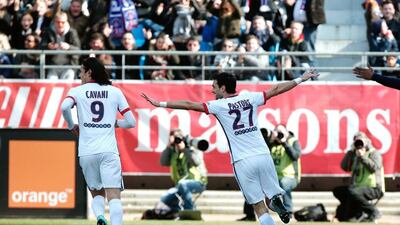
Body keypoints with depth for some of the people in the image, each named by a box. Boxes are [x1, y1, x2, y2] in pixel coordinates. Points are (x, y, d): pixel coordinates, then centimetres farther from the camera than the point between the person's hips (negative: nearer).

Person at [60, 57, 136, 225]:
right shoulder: (115, 92, 12)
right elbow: (131, 122, 8)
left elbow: (65, 106, -14)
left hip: (86, 152, 1)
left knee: (97, 193, 17)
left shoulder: (77, 91, 8)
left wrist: (71, 126, 4)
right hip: (109, 150, -1)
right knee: (114, 196, -8)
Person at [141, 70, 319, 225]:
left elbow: (189, 105, -2)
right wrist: (301, 79, 29)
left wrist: (160, 104, 3)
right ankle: (276, 202, -26)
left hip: (243, 162, -3)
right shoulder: (250, 98, 10)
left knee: (259, 207, 2)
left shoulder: (219, 105, 0)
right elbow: (276, 89, 18)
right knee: (272, 198, 8)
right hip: (263, 155, 3)